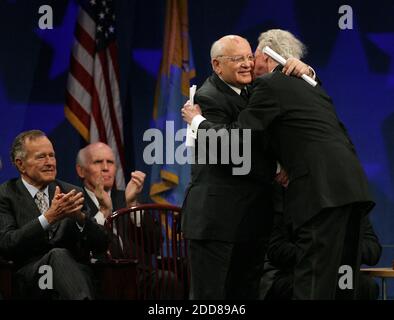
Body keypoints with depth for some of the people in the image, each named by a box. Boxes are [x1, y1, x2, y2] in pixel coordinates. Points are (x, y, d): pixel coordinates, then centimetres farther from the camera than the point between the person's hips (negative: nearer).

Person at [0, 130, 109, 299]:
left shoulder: (71, 192, 17)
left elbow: (102, 244, 12)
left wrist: (80, 217, -9)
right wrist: (48, 217, -17)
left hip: (73, 271, 2)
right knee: (57, 255, -36)